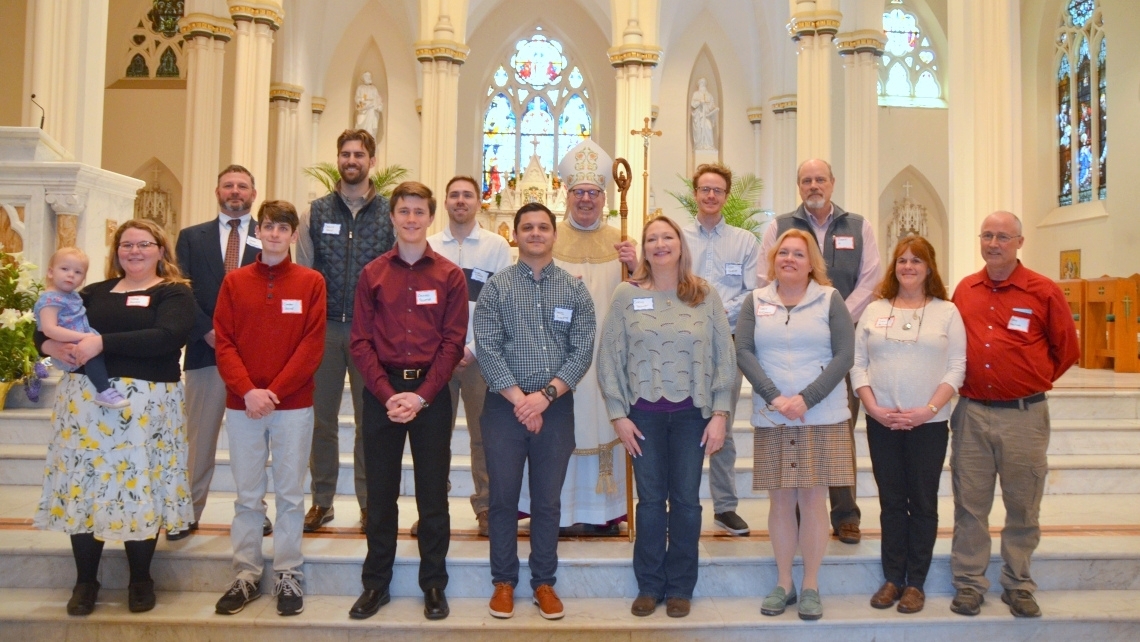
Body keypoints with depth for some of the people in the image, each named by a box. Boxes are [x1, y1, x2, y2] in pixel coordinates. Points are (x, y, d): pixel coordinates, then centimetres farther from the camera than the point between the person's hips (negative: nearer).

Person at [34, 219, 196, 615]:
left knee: (138, 484, 1)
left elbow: (166, 337, -17)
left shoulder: (175, 293, 1)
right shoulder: (95, 293, 16)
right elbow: (46, 327, 14)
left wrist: (103, 342, -22)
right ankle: (85, 581, 20)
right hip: (86, 399, 4)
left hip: (144, 404, -4)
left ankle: (140, 580, 18)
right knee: (83, 484, 5)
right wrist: (51, 345, -9)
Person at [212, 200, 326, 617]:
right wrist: (248, 391, -11)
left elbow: (313, 344, -4)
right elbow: (223, 340, 2)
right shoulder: (234, 281, 7)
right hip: (242, 404, 2)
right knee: (247, 496, 8)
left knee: (290, 494, 5)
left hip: (293, 405, -1)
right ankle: (246, 575, 18)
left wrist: (274, 391, -12)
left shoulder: (311, 282, 2)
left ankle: (288, 575, 15)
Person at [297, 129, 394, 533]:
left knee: (370, 418, 6)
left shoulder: (389, 213, 2)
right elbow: (302, 273, 6)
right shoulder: (316, 212, 7)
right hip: (324, 328, 2)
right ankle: (322, 500, 21)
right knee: (321, 417, 8)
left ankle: (368, 501, 17)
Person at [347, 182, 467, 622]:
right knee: (380, 491, 8)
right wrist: (388, 394, -11)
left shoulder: (449, 275, 3)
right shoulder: (372, 274, 6)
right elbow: (361, 341, 1)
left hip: (431, 392, -1)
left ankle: (434, 585, 18)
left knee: (433, 491, 6)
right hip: (381, 391, 1)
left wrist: (422, 395, -12)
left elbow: (453, 342, -2)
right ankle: (375, 584, 21)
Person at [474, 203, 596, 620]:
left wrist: (545, 395, -12)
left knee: (548, 500, 8)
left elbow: (582, 351, -1)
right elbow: (486, 349, -6)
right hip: (505, 404, -1)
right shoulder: (496, 287, 1)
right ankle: (504, 582, 20)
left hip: (556, 406, 1)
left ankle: (544, 582, 21)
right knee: (503, 497, 6)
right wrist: (519, 399, -13)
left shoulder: (574, 289, 5)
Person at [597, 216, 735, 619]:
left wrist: (719, 413, -4)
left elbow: (725, 357, 2)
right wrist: (618, 415, -5)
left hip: (691, 413, 1)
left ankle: (680, 587, 23)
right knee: (650, 499, 7)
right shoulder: (627, 295, 0)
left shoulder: (706, 295, 2)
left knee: (686, 499, 7)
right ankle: (649, 586, 22)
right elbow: (609, 358, -1)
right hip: (644, 414, 0)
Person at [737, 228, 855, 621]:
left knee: (812, 498, 1)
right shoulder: (755, 301, 7)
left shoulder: (830, 299, 2)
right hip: (771, 419, 2)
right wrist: (774, 397, -14)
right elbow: (744, 352, -2)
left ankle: (811, 586, 13)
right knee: (780, 500, 6)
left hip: (822, 418, -1)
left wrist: (806, 399, -14)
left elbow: (844, 355, -4)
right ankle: (783, 583, 18)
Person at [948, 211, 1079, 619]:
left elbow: (1066, 350, 5)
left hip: (1024, 415, -2)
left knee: (1022, 507, 8)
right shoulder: (964, 290, 6)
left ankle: (1018, 585, 24)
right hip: (971, 413, 2)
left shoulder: (1044, 292, -3)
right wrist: (965, 382, 9)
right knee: (969, 505, 7)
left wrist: (1035, 383, 8)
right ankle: (969, 583, 19)